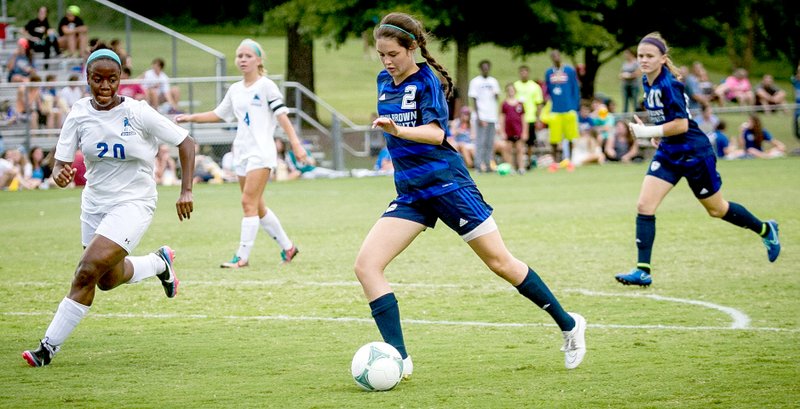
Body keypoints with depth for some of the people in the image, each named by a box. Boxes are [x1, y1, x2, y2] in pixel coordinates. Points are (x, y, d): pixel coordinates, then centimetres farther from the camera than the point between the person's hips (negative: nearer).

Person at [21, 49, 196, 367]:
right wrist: (59, 174, -29)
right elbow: (60, 164, -4)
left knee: (88, 271, -19)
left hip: (134, 203, -6)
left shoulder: (137, 113, -15)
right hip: (95, 203, 6)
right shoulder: (79, 114, -6)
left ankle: (49, 346, -11)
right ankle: (159, 263, 47)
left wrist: (186, 190, -14)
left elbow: (185, 142, -7)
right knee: (108, 280, 18)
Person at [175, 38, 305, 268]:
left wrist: (295, 144, -16)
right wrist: (191, 118, 16)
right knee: (256, 207, 10)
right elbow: (219, 114, 25)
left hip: (261, 152, -7)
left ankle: (242, 257, -15)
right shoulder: (235, 90, 14)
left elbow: (281, 115, -9)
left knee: (248, 203, -14)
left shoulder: (266, 86, -4)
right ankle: (287, 247, 23)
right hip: (242, 152, 7)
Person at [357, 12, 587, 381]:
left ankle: (568, 324, 20)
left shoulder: (427, 81, -12)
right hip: (410, 192, 6)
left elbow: (436, 132, -28)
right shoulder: (384, 82, 7)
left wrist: (398, 130, -44)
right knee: (366, 264, -13)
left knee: (500, 263, 1)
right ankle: (400, 359, -15)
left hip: (447, 183, -6)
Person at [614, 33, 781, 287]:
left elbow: (681, 124, -27)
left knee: (717, 210, 11)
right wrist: (657, 132, 11)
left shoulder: (668, 84, -24)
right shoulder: (648, 82, 2)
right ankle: (643, 271, -7)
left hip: (694, 154, -8)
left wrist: (648, 132, -26)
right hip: (668, 154, 8)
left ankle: (766, 230, 37)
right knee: (644, 206, -8)